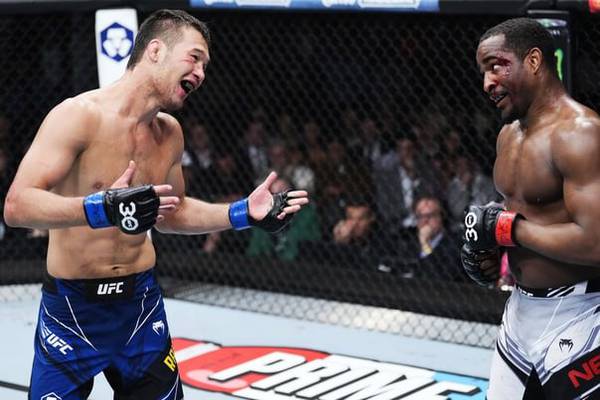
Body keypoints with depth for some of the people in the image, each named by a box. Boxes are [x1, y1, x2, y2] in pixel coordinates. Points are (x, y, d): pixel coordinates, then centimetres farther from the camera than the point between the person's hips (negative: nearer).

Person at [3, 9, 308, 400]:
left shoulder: (170, 133, 5)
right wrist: (102, 208, -38)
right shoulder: (79, 115, -17)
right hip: (72, 309, -5)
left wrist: (243, 213, 8)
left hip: (142, 304, 6)